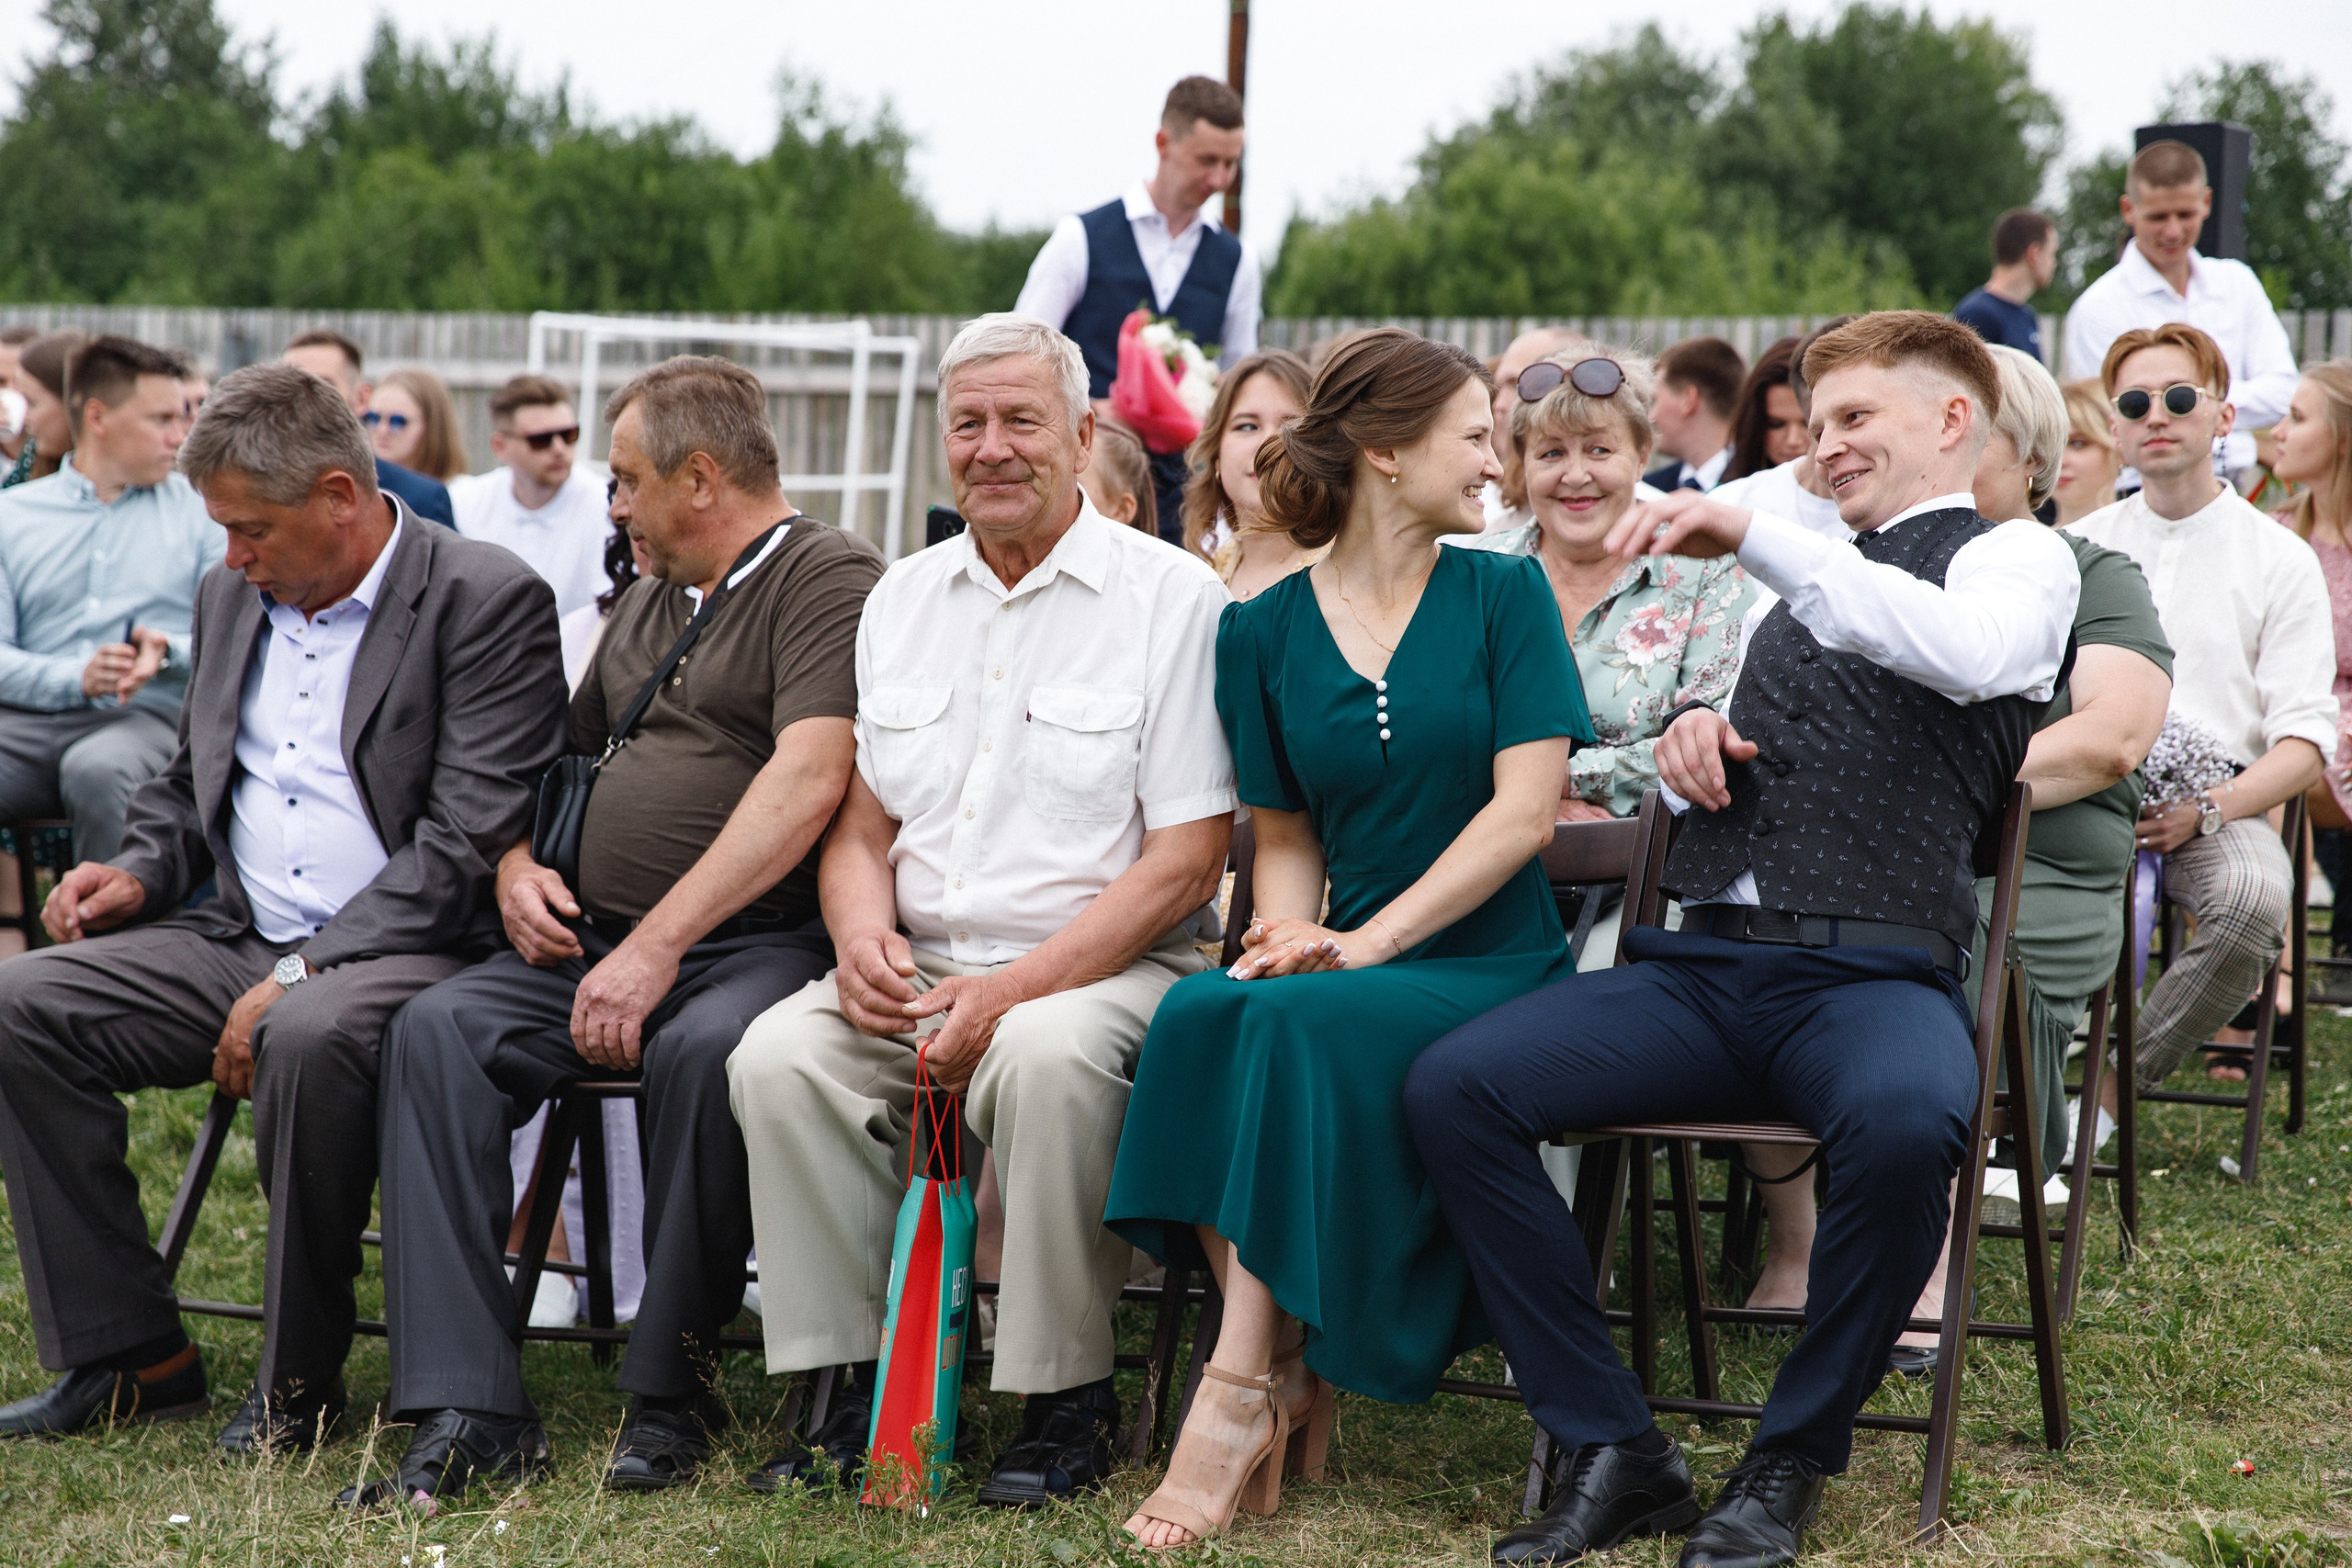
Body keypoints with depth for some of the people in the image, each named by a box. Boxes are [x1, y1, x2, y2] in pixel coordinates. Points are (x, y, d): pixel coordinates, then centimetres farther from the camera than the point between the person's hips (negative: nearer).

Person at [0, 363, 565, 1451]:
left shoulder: (488, 603, -10)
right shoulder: (235, 597, 14)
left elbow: (468, 840, -17)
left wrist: (300, 974, -22)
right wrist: (142, 871, 3)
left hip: (407, 950, -7)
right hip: (239, 941, 7)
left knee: (312, 1037, -39)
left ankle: (298, 1379, -19)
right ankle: (127, 1352, -6)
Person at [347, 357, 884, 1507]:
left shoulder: (831, 579, -4)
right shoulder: (646, 603, 25)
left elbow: (806, 781, -18)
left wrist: (657, 947, -23)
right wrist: (517, 863, 10)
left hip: (760, 940, -7)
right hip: (599, 941, 7)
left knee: (705, 1047, -38)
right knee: (437, 1030, -19)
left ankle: (671, 1390, -18)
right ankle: (468, 1411, -25)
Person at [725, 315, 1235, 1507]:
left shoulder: (1171, 595, -3)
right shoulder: (902, 598, 16)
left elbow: (1184, 861, -9)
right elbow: (862, 827, 18)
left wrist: (1016, 988, -18)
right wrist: (862, 937, -6)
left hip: (1105, 967, -5)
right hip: (918, 973, 5)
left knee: (1047, 1056, -37)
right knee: (778, 1055, -23)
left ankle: (1066, 1401, -19)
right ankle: (861, 1388, -11)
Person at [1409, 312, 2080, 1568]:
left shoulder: (2016, 557, 10)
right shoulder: (1814, 578, 29)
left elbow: (1971, 654, -15)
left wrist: (1755, 537, -18)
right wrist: (1692, 735, 13)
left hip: (1872, 972, -6)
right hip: (1704, 964, 6)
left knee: (1903, 1124, -40)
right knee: (1452, 1085, -18)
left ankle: (1789, 1463, -17)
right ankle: (1615, 1454, -14)